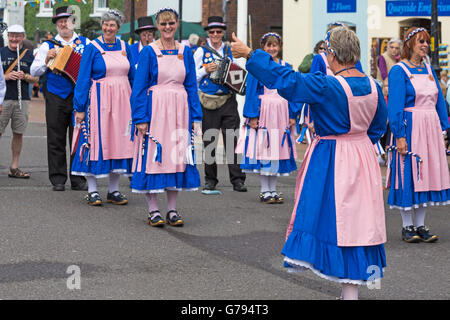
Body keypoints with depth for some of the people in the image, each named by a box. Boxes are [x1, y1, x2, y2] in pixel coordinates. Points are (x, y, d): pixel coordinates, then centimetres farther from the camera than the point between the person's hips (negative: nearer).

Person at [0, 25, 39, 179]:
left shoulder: (29, 54, 10)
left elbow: (35, 79, 9)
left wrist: (24, 76, -10)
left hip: (22, 99, 2)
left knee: (18, 133, 5)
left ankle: (14, 167, 13)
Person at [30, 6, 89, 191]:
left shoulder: (85, 43, 11)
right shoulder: (48, 45, 11)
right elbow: (34, 71, 8)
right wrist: (47, 60, -8)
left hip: (79, 97, 0)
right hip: (56, 98, 0)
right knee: (56, 140, 2)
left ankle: (78, 180, 7)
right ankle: (58, 179, 8)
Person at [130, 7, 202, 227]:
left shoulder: (185, 52, 9)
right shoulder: (149, 52, -1)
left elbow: (192, 86, 12)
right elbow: (139, 87, -3)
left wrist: (195, 117, 6)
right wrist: (141, 118, -11)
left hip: (179, 111, 4)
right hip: (155, 109, -3)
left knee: (177, 157, 5)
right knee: (153, 157, -3)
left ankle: (172, 210, 13)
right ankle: (153, 210, 5)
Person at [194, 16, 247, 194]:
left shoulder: (230, 51, 13)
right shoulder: (201, 52, 6)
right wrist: (205, 70, -12)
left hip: (228, 100, 1)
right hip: (208, 102, -1)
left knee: (232, 140, -6)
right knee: (209, 141, 2)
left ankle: (237, 180, -5)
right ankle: (210, 180, 12)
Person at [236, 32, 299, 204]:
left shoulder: (286, 67, 9)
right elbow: (251, 92, -4)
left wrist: (293, 115, 6)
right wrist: (252, 116, -10)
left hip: (281, 112, 4)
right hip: (263, 111, -4)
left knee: (278, 150, 6)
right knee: (262, 149, -2)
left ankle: (273, 190, 15)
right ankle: (265, 191, 7)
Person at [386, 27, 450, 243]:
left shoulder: (429, 69, 14)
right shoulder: (399, 71, -6)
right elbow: (395, 105, -11)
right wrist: (399, 135, -17)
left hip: (431, 128, 6)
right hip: (410, 128, -6)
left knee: (427, 174, 7)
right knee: (408, 175, -2)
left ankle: (420, 225, 15)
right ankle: (407, 227, 8)